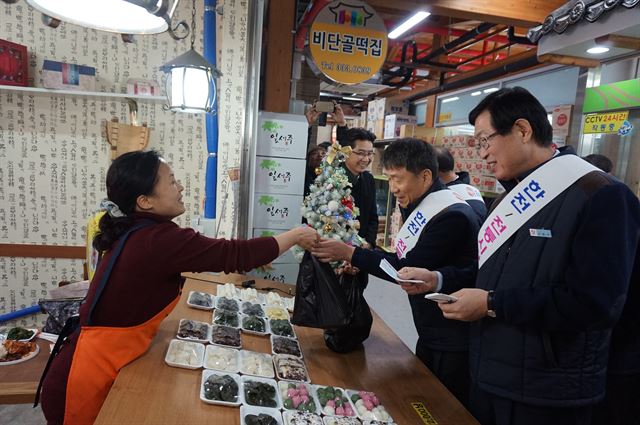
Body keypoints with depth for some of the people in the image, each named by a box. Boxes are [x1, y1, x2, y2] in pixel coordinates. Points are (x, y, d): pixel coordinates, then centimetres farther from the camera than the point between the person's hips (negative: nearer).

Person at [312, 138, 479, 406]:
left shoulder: (452, 216, -24)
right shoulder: (419, 206, 3)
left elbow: (408, 269, -23)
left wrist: (350, 253, -19)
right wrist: (361, 262, -7)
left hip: (453, 343, -8)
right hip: (430, 334, 8)